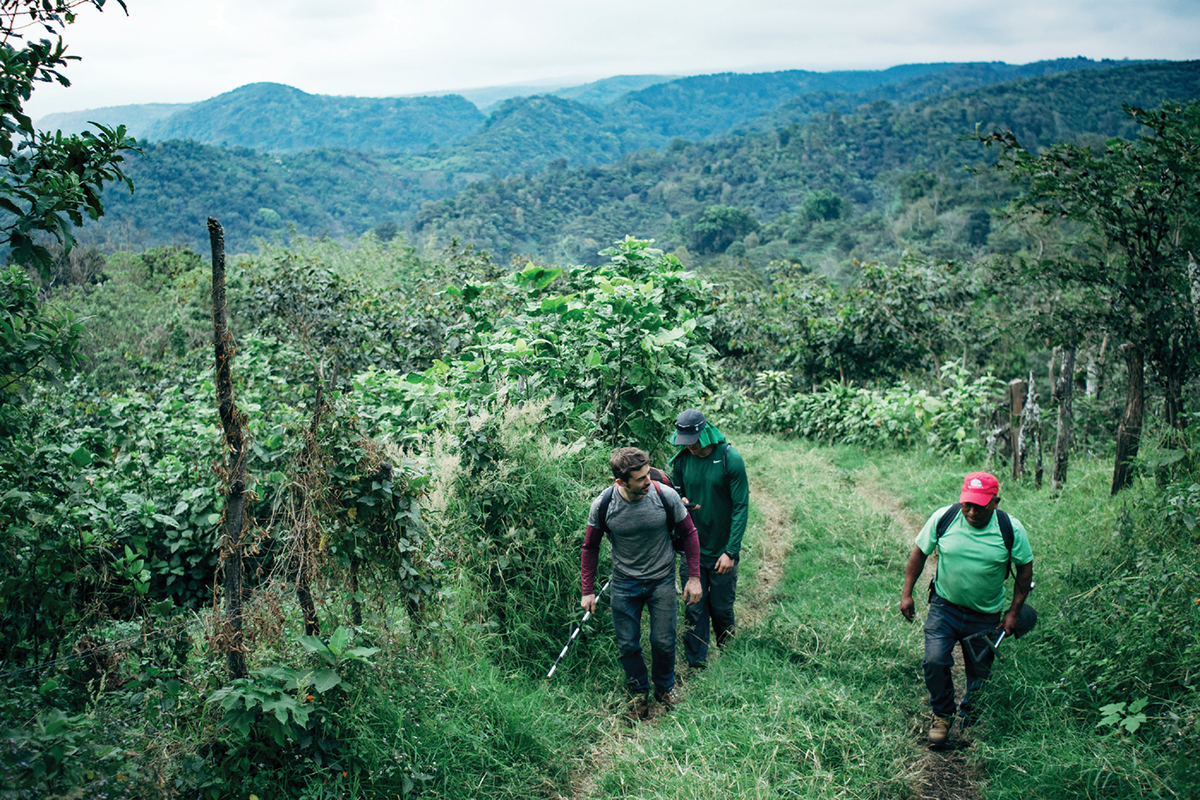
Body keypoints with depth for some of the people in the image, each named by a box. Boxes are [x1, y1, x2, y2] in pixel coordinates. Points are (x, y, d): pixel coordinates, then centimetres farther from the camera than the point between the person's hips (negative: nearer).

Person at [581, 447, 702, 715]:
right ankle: (639, 691, 36)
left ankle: (664, 687, 37)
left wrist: (694, 577, -3)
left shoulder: (666, 496, -20)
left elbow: (689, 533, -3)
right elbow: (590, 548, -2)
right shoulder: (602, 506, -19)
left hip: (662, 581, 0)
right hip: (624, 584, 0)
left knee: (664, 643, 7)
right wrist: (588, 591, 0)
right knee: (628, 645, 9)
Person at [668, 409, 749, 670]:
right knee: (695, 610, 5)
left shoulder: (731, 459, -14)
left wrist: (731, 552, -16)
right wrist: (680, 502, -13)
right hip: (692, 550, 2)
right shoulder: (682, 460, -3)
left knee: (721, 609, 10)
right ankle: (696, 667, 17)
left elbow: (741, 507, -12)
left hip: (722, 552, -2)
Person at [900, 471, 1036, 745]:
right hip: (945, 606, 0)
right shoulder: (943, 518, -13)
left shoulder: (1011, 529, -14)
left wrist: (1014, 612, 0)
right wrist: (907, 594, -1)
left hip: (986, 615, 0)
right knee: (935, 661, -16)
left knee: (979, 673, 9)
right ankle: (942, 715, 9)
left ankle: (967, 721, 35)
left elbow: (1025, 569, 0)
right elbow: (919, 553, 0)